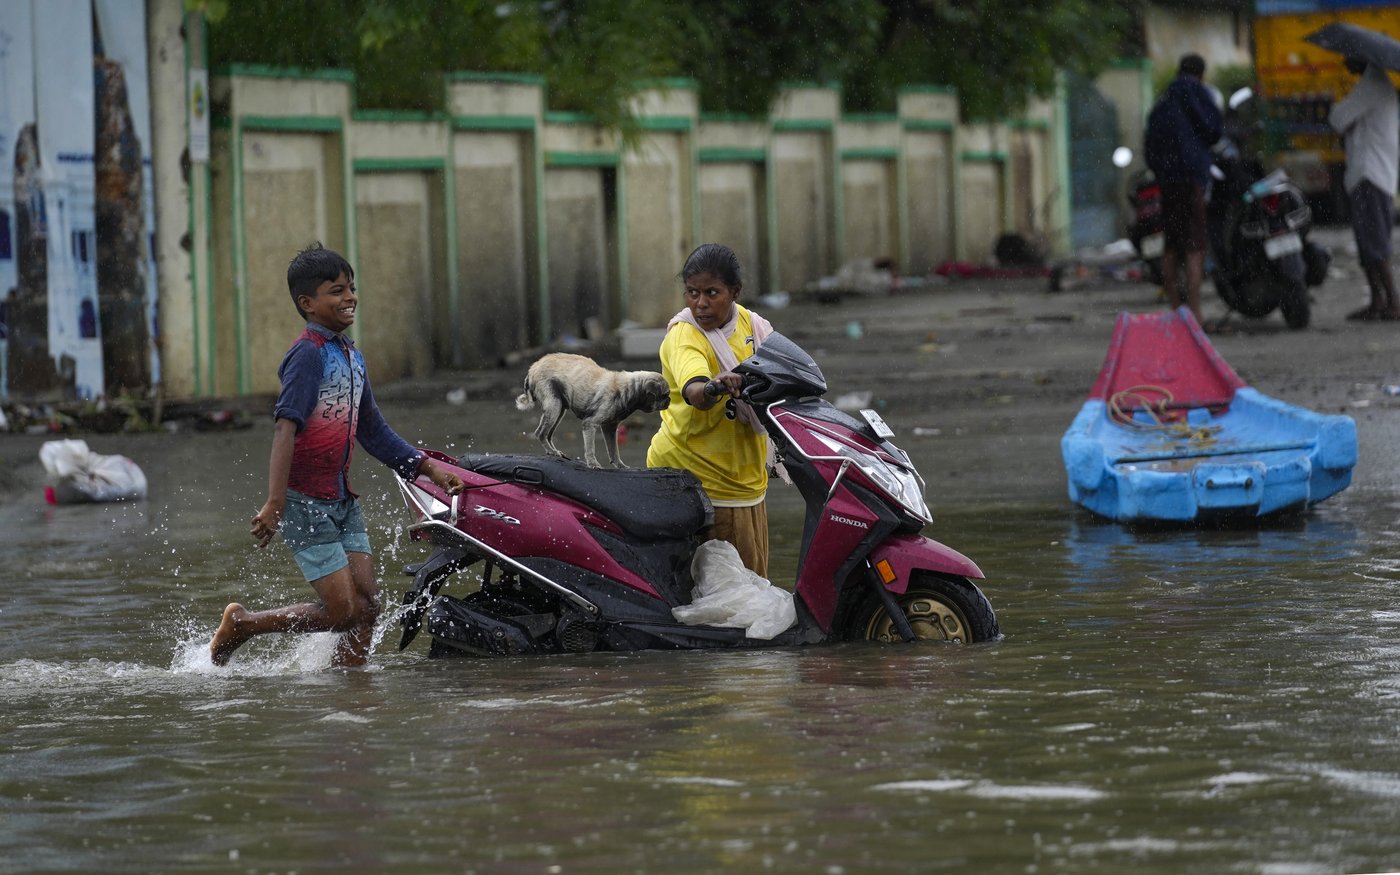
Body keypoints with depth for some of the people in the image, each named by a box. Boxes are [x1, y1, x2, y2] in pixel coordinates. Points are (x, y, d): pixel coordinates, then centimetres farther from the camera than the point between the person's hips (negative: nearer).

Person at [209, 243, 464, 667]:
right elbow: (285, 428, -23)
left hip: (342, 501, 8)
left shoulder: (351, 357, 13)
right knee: (343, 611, -8)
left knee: (368, 603, 2)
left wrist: (428, 467, 17)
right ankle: (240, 624, 8)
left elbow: (373, 431, 22)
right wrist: (275, 503, -30)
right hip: (306, 503, -8)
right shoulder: (309, 354, -15)